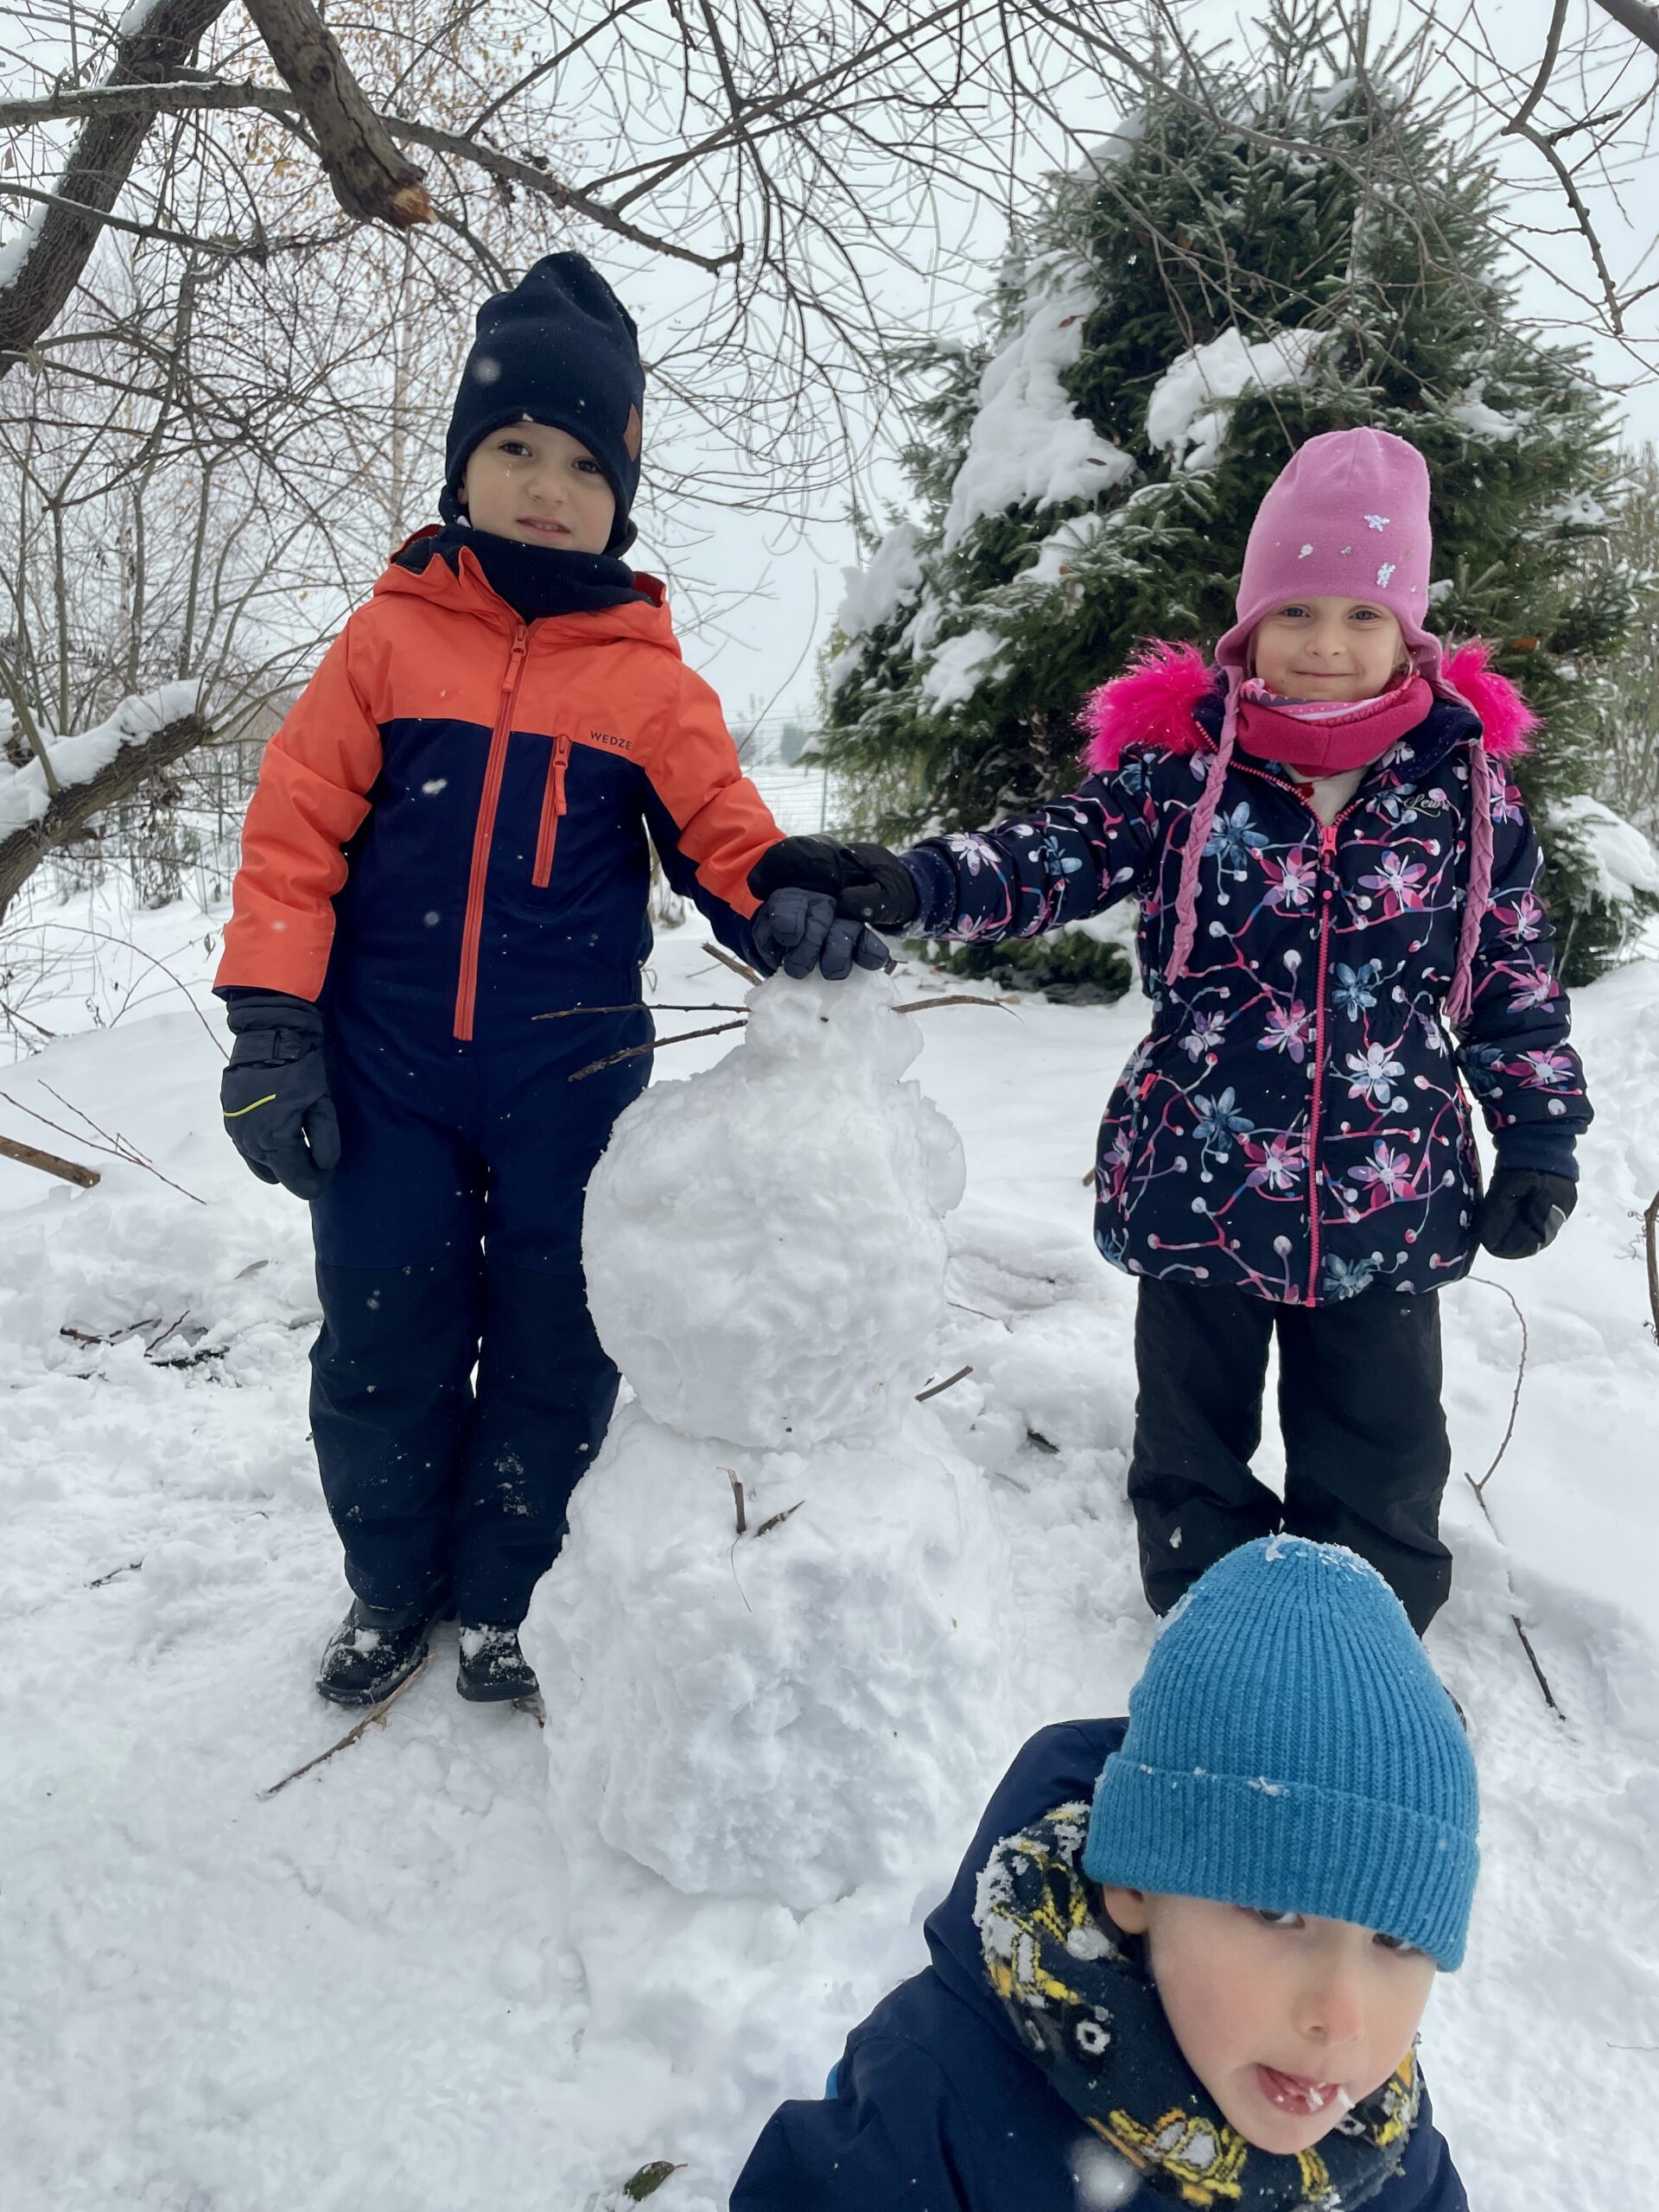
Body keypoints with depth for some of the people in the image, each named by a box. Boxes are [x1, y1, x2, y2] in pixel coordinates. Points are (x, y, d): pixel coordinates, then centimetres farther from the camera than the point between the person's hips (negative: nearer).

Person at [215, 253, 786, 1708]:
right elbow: (296, 830, 0)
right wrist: (272, 1031, -6)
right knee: (384, 1336, 10)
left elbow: (726, 837, 1)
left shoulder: (650, 678, 2)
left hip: (572, 1074, 0)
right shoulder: (391, 636, 2)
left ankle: (504, 1596, 31)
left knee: (555, 1346, 7)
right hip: (388, 1067, 1)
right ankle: (394, 1581, 34)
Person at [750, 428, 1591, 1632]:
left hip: (1389, 1202, 1)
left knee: (1381, 1468, 16)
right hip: (1198, 1184, 0)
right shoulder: (1178, 764, -5)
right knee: (1195, 1448, 16)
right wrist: (903, 882, -33)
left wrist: (1541, 1130, 5)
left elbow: (1517, 972, 6)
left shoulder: (1464, 779, -1)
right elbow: (1055, 854, -16)